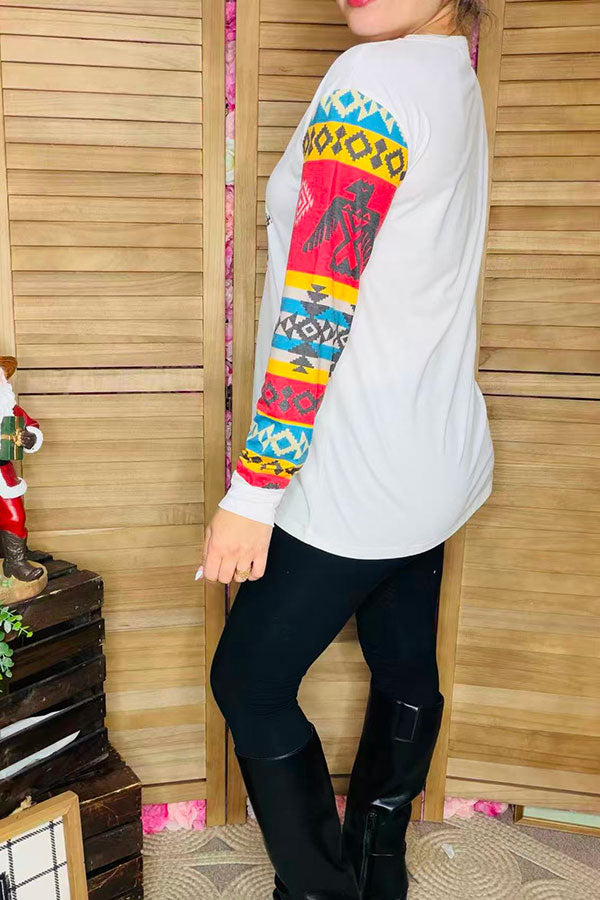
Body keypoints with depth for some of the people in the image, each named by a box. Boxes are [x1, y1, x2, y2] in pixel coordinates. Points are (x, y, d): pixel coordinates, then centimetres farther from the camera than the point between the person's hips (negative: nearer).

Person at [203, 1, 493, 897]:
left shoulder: (372, 77, -17)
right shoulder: (457, 80, 9)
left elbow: (317, 309, -23)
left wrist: (251, 491, -20)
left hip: (358, 478, -9)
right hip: (435, 460, 10)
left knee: (250, 685, 7)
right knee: (406, 672, 20)